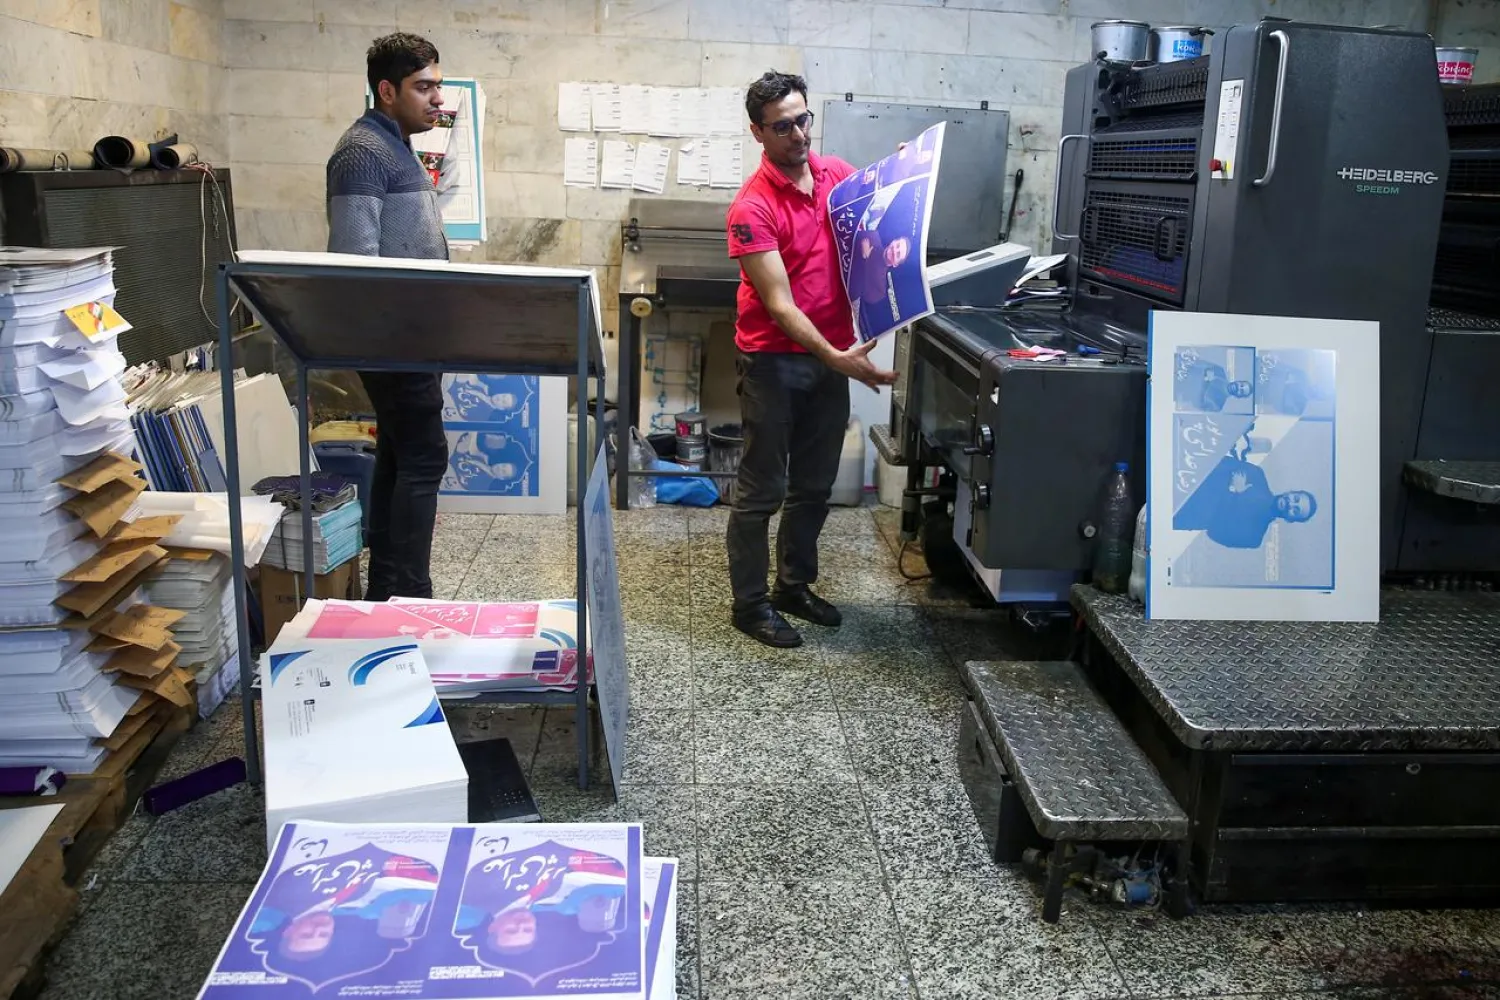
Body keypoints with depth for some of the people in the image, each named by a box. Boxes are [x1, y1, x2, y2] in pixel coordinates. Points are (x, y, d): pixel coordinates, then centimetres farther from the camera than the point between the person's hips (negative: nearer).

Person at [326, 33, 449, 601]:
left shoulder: (395, 147, 18)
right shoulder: (364, 151, -13)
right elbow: (354, 255, -22)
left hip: (409, 332, 10)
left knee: (398, 456, 12)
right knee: (423, 458, -8)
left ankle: (385, 593, 20)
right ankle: (409, 598, -2)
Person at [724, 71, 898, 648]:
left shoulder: (839, 173, 3)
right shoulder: (753, 208, -17)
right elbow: (779, 303, -22)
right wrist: (838, 359, -30)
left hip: (831, 355, 6)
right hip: (774, 359, -6)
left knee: (815, 485, 16)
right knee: (763, 490, 3)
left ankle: (795, 587, 32)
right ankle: (750, 604, 17)